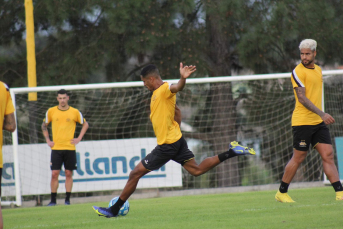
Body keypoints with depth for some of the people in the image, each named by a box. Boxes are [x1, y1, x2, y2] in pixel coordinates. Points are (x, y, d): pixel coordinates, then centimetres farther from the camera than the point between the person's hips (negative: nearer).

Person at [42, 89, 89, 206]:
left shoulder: (75, 112, 2)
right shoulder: (51, 111, 4)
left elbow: (85, 124, 15)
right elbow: (44, 125, 18)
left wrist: (79, 139, 5)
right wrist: (48, 140, 8)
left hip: (70, 148, 0)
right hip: (56, 148, 0)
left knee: (69, 174, 1)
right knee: (54, 173, -5)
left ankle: (67, 199, 8)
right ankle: (53, 200, 1)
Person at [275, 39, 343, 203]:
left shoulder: (318, 69, 14)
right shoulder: (298, 71, -11)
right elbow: (301, 98, -18)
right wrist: (322, 114, -26)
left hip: (318, 122, 7)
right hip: (302, 121, -7)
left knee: (328, 155, -2)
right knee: (298, 158, -1)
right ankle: (281, 193, 12)